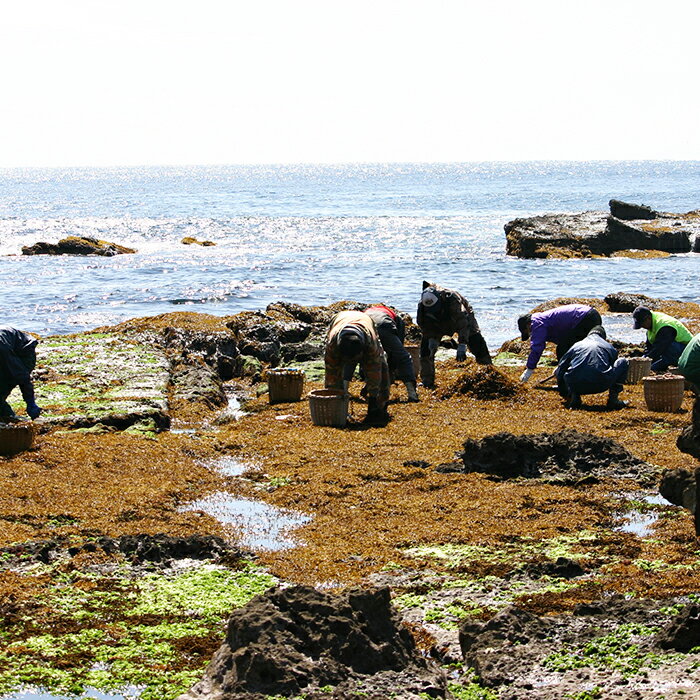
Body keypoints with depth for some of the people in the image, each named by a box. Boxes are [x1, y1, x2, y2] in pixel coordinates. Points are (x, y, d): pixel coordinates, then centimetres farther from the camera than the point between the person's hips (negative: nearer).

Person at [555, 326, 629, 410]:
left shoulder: (576, 346, 24)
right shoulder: (609, 347, 22)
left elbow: (560, 370, 28)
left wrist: (564, 394, 43)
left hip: (576, 385, 1)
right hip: (600, 386, -1)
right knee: (624, 362, 22)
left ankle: (574, 396, 9)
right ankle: (613, 398, 10)